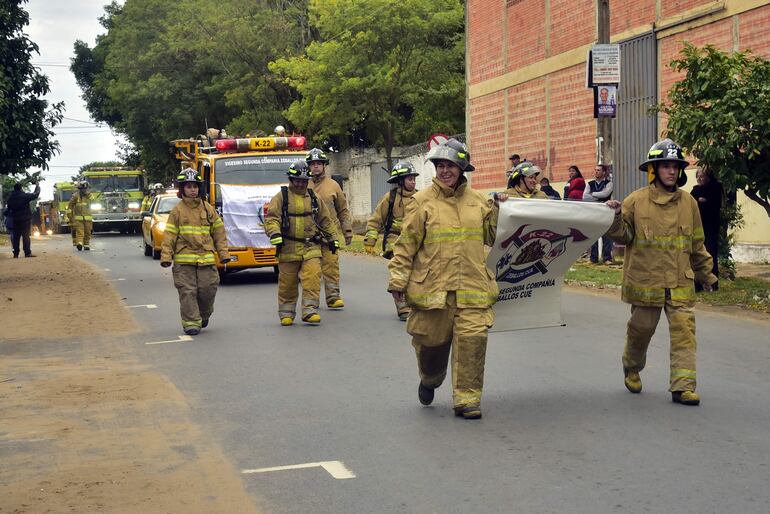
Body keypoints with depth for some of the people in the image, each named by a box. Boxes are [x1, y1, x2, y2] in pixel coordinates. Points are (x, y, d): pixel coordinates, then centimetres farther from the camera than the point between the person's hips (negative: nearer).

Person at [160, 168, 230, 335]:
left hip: (206, 258, 2)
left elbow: (219, 231, 13)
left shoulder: (208, 209, 9)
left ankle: (204, 314, 27)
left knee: (207, 289, 0)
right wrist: (166, 256, -7)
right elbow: (169, 235, 1)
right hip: (184, 260, -2)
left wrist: (223, 253, 8)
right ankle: (191, 323, 1)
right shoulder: (177, 211, 3)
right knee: (188, 292, -5)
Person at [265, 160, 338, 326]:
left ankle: (310, 311, -10)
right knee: (287, 283, 4)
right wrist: (275, 235, -23)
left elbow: (325, 220, 23)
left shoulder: (313, 197, 14)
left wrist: (332, 238, 22)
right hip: (288, 248, -2)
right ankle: (286, 314, 18)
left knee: (312, 278, -13)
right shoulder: (281, 197, 2)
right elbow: (271, 218, -7)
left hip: (311, 248, 2)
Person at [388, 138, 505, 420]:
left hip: (472, 286, 2)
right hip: (432, 285, -2)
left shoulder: (478, 201, 11)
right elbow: (406, 244, 0)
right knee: (432, 340, 8)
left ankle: (466, 399, 3)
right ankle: (429, 380, 41)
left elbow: (492, 237, 21)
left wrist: (499, 209, 6)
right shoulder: (422, 201, 0)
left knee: (472, 338, -8)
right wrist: (398, 279, -4)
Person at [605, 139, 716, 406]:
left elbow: (697, 244, 15)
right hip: (645, 281, -2)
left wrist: (705, 273, 21)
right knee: (641, 328, 11)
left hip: (680, 282, 2)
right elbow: (623, 235, 2)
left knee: (684, 329, -8)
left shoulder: (688, 202, 6)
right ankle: (632, 368, 38)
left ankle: (683, 386, -7)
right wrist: (616, 217, -17)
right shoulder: (636, 201, -2)